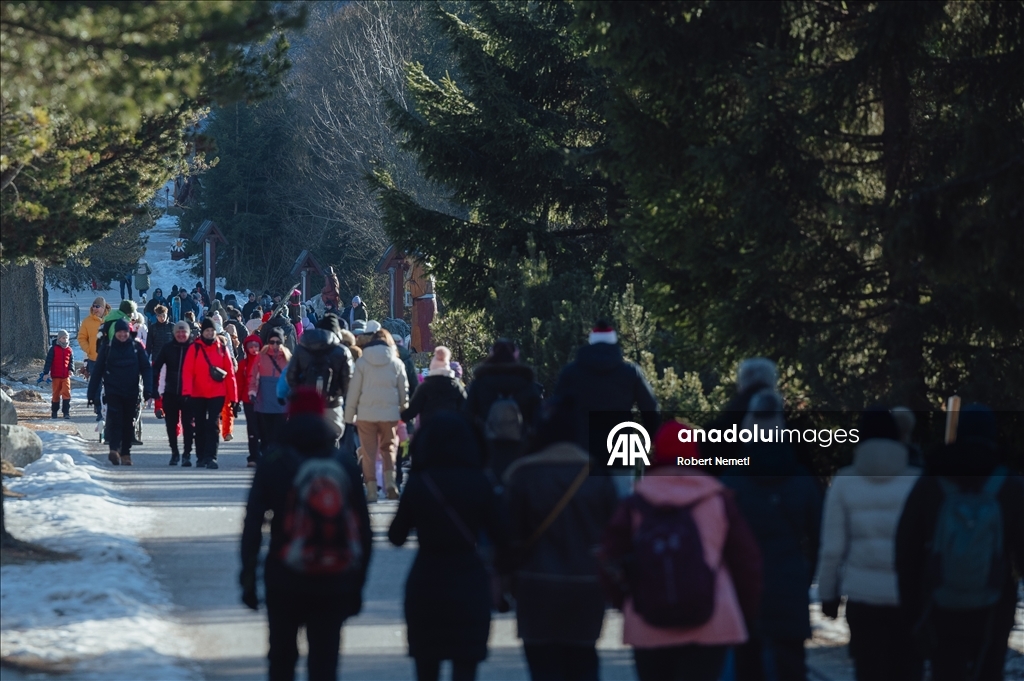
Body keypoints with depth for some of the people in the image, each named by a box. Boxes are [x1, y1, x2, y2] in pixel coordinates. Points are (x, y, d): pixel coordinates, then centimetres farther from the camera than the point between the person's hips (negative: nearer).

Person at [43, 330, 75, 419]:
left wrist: (71, 370, -7)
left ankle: (66, 412, -9)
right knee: (56, 394, 7)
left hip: (66, 376, 2)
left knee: (66, 393, -9)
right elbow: (48, 361, -4)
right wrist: (45, 372, -9)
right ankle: (54, 412, 20)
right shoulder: (54, 349, -2)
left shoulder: (69, 350, 8)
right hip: (56, 376, -2)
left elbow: (71, 361, 11)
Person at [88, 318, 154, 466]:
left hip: (131, 392, 2)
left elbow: (146, 369, 3)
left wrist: (148, 389, -9)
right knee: (115, 419, -17)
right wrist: (92, 393, 2)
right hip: (113, 391, -2)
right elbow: (97, 371, 5)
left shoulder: (137, 347, 4)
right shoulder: (108, 348, 3)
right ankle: (114, 449, -30)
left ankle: (126, 453, 14)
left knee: (129, 423, 6)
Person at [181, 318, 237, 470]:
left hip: (217, 394, -1)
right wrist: (187, 392, -17)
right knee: (200, 426, 10)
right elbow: (187, 371, -7)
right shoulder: (194, 349, 0)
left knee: (213, 425, -9)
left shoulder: (222, 349, 4)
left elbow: (230, 373, 3)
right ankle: (201, 457, 20)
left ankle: (211, 457, -12)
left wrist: (232, 396, -1)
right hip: (198, 394, 1)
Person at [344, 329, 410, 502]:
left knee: (368, 452, 4)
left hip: (366, 414, -1)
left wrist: (349, 416, 5)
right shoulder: (396, 363, 4)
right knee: (388, 447, 15)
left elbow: (353, 390, 0)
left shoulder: (361, 362, 0)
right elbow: (404, 391, 8)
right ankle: (390, 481, -4)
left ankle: (371, 490, 1)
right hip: (390, 414, 1)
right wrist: (404, 412, 18)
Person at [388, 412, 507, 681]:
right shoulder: (478, 483, -6)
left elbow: (396, 536, 1)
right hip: (469, 583, -1)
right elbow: (501, 536, -5)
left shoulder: (418, 484, -6)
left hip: (425, 582, 1)